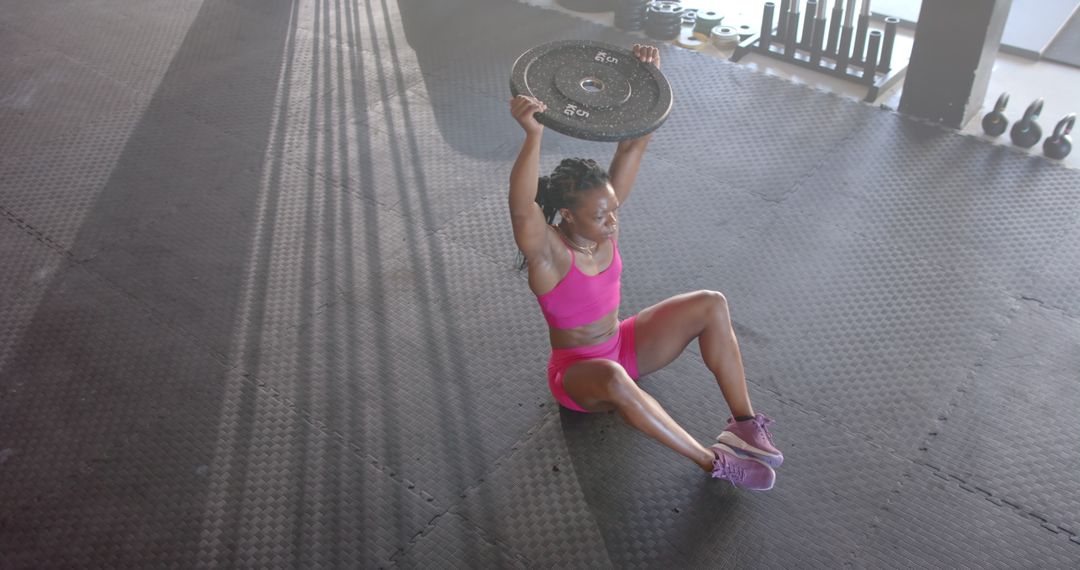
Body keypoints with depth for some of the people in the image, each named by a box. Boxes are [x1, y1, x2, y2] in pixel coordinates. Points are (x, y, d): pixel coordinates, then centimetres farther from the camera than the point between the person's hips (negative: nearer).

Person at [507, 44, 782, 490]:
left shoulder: (602, 222, -10)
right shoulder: (547, 251, -26)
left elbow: (635, 145, -14)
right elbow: (521, 208, -51)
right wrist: (534, 135, -63)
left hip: (622, 345, 7)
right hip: (577, 370, -6)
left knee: (711, 305, -11)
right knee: (613, 378, -44)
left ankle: (744, 423, -10)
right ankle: (713, 462, -31)